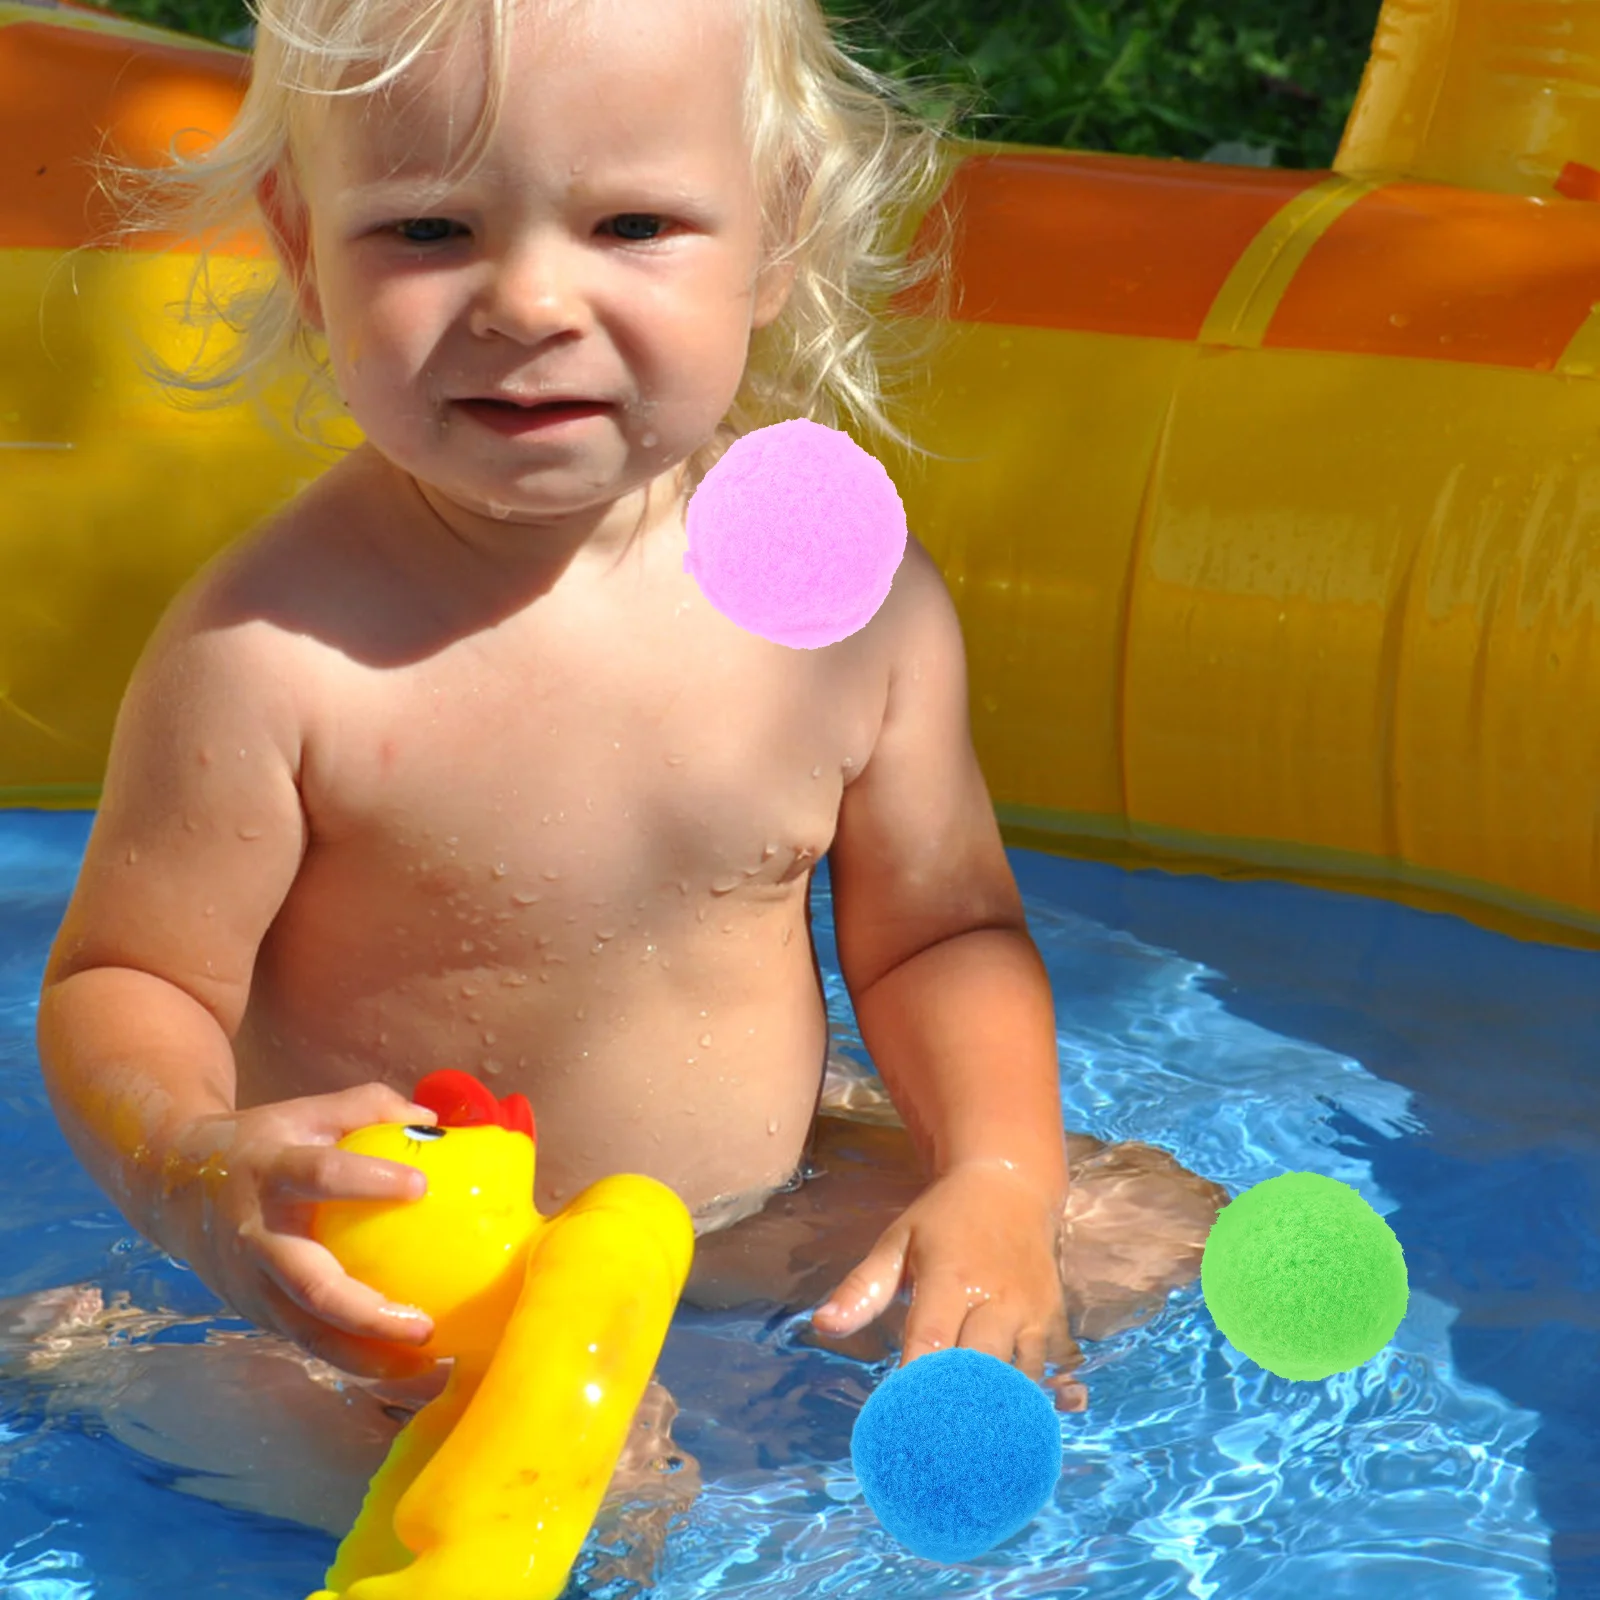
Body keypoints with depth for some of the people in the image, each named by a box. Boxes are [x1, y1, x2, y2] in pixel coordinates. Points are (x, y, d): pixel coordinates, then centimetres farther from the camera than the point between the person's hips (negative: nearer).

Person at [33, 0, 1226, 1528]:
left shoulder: (854, 596, -11)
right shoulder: (274, 651, -24)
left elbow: (941, 934, 2)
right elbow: (126, 982, -15)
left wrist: (997, 1178, -17)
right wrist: (187, 1168, -38)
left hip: (763, 1204, 5)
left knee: (1159, 1232, 2)